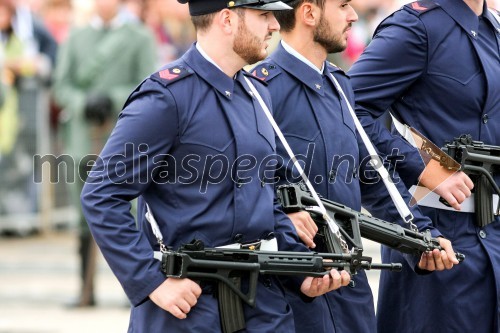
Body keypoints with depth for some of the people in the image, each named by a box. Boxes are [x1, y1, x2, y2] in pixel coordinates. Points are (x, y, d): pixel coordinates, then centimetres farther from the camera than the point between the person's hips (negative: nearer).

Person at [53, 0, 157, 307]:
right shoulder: (76, 38, 14)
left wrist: (113, 99, -17)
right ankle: (87, 290, 7)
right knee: (86, 219, 3)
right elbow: (62, 86, 8)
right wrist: (83, 103, -12)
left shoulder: (140, 38, 4)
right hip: (85, 139, 3)